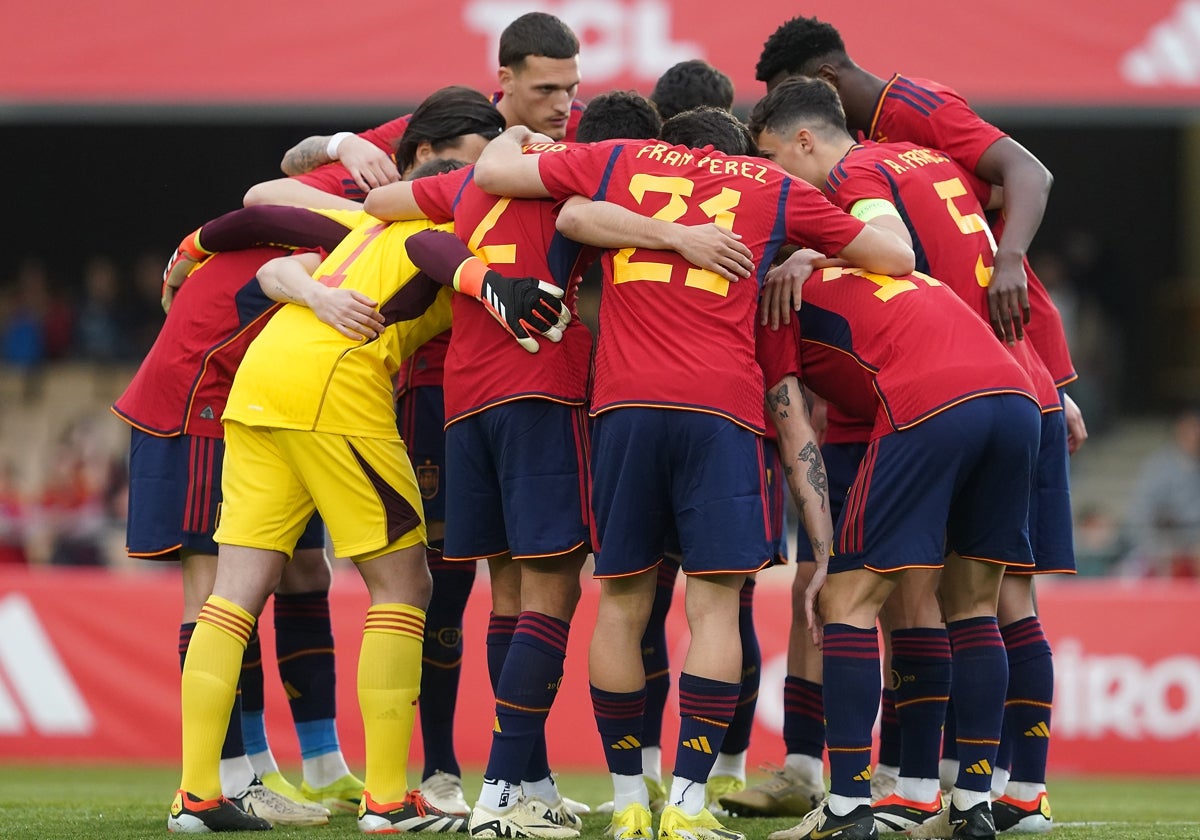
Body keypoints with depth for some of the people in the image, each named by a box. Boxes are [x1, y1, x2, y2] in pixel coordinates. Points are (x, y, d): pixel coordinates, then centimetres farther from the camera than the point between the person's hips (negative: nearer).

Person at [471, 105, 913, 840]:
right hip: (722, 406, -2)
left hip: (624, 403, 2)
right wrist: (816, 254, 39)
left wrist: (516, 136, 42)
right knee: (715, 601, -1)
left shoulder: (618, 162, 16)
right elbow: (897, 259, 21)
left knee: (622, 600, 9)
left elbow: (493, 172, 21)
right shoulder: (775, 188, 15)